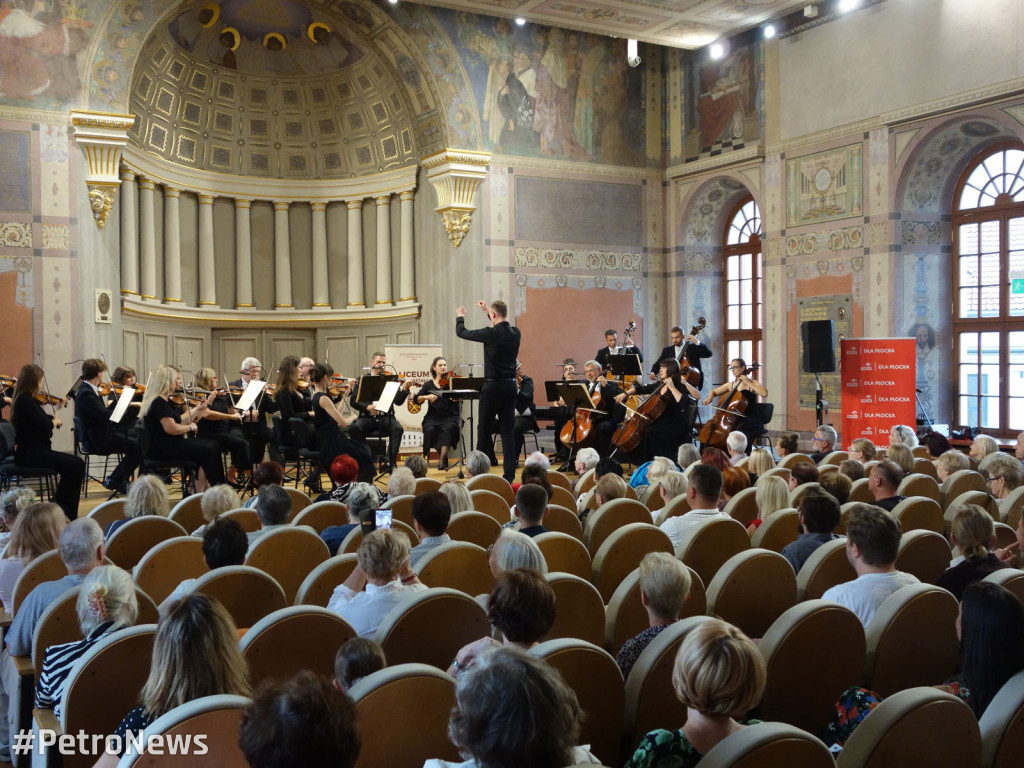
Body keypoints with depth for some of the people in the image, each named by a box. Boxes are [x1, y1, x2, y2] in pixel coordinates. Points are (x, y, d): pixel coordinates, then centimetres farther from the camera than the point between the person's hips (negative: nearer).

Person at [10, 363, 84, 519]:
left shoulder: (26, 399, 13)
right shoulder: (25, 401, -17)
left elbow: (41, 422, 22)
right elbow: (46, 427, -23)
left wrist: (56, 409, 21)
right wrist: (55, 421, -3)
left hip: (36, 450, 10)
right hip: (29, 453, -10)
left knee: (77, 464, 0)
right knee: (74, 466, -19)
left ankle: (68, 513, 3)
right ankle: (60, 509, -5)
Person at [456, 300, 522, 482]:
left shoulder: (490, 334, -14)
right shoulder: (515, 333, 2)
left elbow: (461, 332, -1)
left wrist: (460, 317, 20)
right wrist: (488, 311, 35)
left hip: (493, 386, -5)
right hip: (510, 385, 5)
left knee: (484, 428, 9)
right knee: (508, 431, 5)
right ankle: (509, 473, 2)